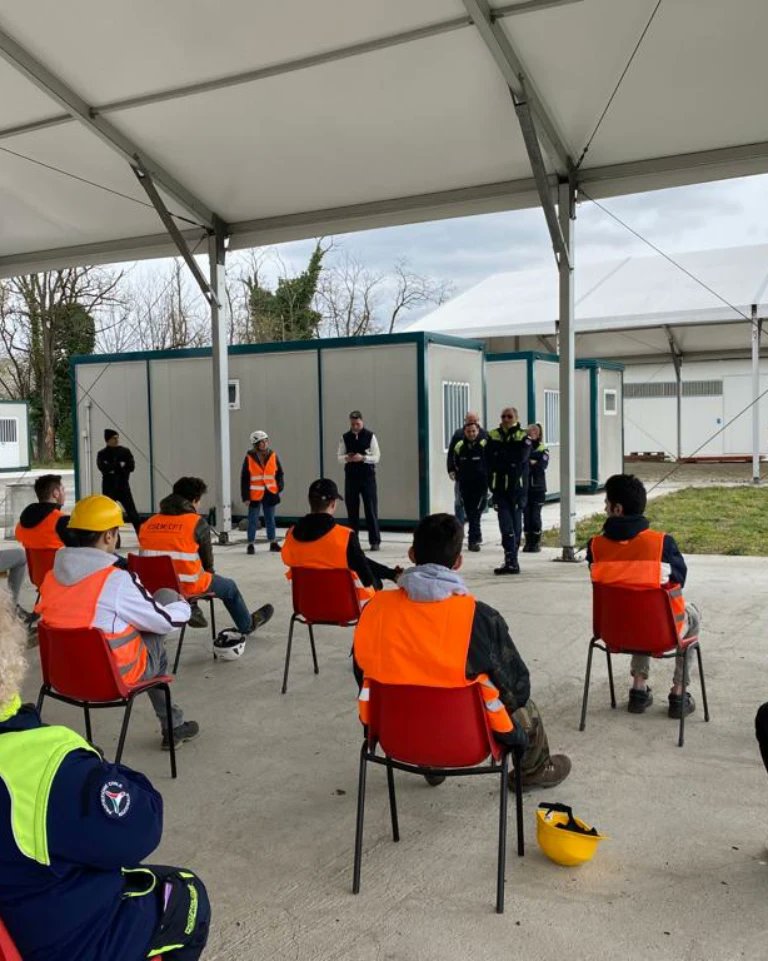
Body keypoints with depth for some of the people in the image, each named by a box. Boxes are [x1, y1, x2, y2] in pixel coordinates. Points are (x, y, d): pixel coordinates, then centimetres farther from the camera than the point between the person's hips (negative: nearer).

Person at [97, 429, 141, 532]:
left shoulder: (125, 451, 4)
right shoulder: (102, 454, 1)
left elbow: (131, 466, -8)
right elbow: (103, 467, -17)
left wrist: (113, 468, -16)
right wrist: (119, 465, -16)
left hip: (123, 487, 0)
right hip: (109, 488, 0)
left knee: (132, 513, -3)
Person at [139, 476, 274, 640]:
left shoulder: (148, 523, 1)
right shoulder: (197, 522, -10)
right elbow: (207, 559, 0)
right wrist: (210, 573, 24)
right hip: (188, 586, -5)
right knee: (230, 587, 22)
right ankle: (247, 625, 43)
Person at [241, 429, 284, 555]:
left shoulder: (273, 456, 1)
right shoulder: (249, 458, -7)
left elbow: (279, 473, 10)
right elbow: (244, 478, -4)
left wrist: (279, 486, -5)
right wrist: (245, 496, -7)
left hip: (270, 493, 3)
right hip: (255, 494, -3)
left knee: (270, 519, 13)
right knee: (253, 520, 3)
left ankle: (273, 543, 22)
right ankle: (250, 545, 12)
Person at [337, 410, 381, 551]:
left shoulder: (370, 436, -2)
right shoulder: (345, 437, 6)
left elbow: (376, 457, -5)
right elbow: (340, 457, 7)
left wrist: (362, 458, -21)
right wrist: (346, 458, -15)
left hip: (368, 476, -2)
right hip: (350, 476, 3)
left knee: (371, 509, -2)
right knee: (352, 509, 6)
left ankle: (375, 541, 3)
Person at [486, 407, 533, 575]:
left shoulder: (523, 437, 1)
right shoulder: (493, 436, 9)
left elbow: (521, 457, -14)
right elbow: (489, 458, -1)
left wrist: (500, 455, -6)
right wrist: (510, 462, -10)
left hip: (517, 487, -1)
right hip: (499, 486, 1)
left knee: (516, 524, 4)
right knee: (506, 524, -7)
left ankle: (511, 559, 10)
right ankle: (511, 561, -6)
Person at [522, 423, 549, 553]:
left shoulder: (543, 449, 2)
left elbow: (542, 465, -13)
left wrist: (527, 464, -13)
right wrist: (532, 464, -17)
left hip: (538, 488, -2)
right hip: (524, 488, 2)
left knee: (535, 516, -2)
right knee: (526, 515, 3)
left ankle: (536, 542, 8)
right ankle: (528, 542, 11)